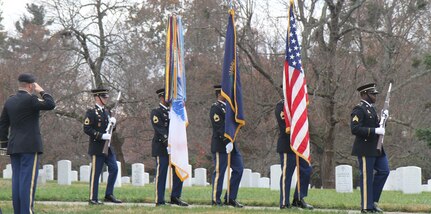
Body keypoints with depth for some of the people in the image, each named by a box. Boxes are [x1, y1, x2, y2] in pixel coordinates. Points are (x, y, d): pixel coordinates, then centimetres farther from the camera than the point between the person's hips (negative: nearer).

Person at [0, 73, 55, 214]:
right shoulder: (30, 99, -12)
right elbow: (50, 104, -19)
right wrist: (41, 91, -5)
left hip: (14, 147, 7)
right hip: (30, 147, -7)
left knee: (17, 180, 8)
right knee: (28, 181, -8)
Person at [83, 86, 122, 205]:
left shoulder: (106, 111, 16)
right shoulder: (91, 112, -9)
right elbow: (87, 129, -16)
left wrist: (113, 123, 0)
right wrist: (101, 136, -22)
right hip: (97, 147, -8)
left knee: (114, 169, 4)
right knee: (95, 173, -3)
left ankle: (109, 195, 12)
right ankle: (93, 198, 3)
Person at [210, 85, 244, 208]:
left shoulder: (228, 107, 18)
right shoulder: (215, 108, -10)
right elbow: (219, 128, -18)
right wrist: (227, 142, -23)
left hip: (231, 144, 9)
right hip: (220, 146, -9)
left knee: (238, 169, 6)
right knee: (219, 173, -3)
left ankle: (230, 198, 12)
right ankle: (216, 201, 5)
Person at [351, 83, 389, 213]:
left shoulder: (371, 108, 17)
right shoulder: (359, 109, -12)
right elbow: (355, 129, -22)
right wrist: (375, 130, -24)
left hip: (376, 148, 9)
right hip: (365, 149, -9)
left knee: (384, 171, 6)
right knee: (367, 177, -3)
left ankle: (373, 200, 15)